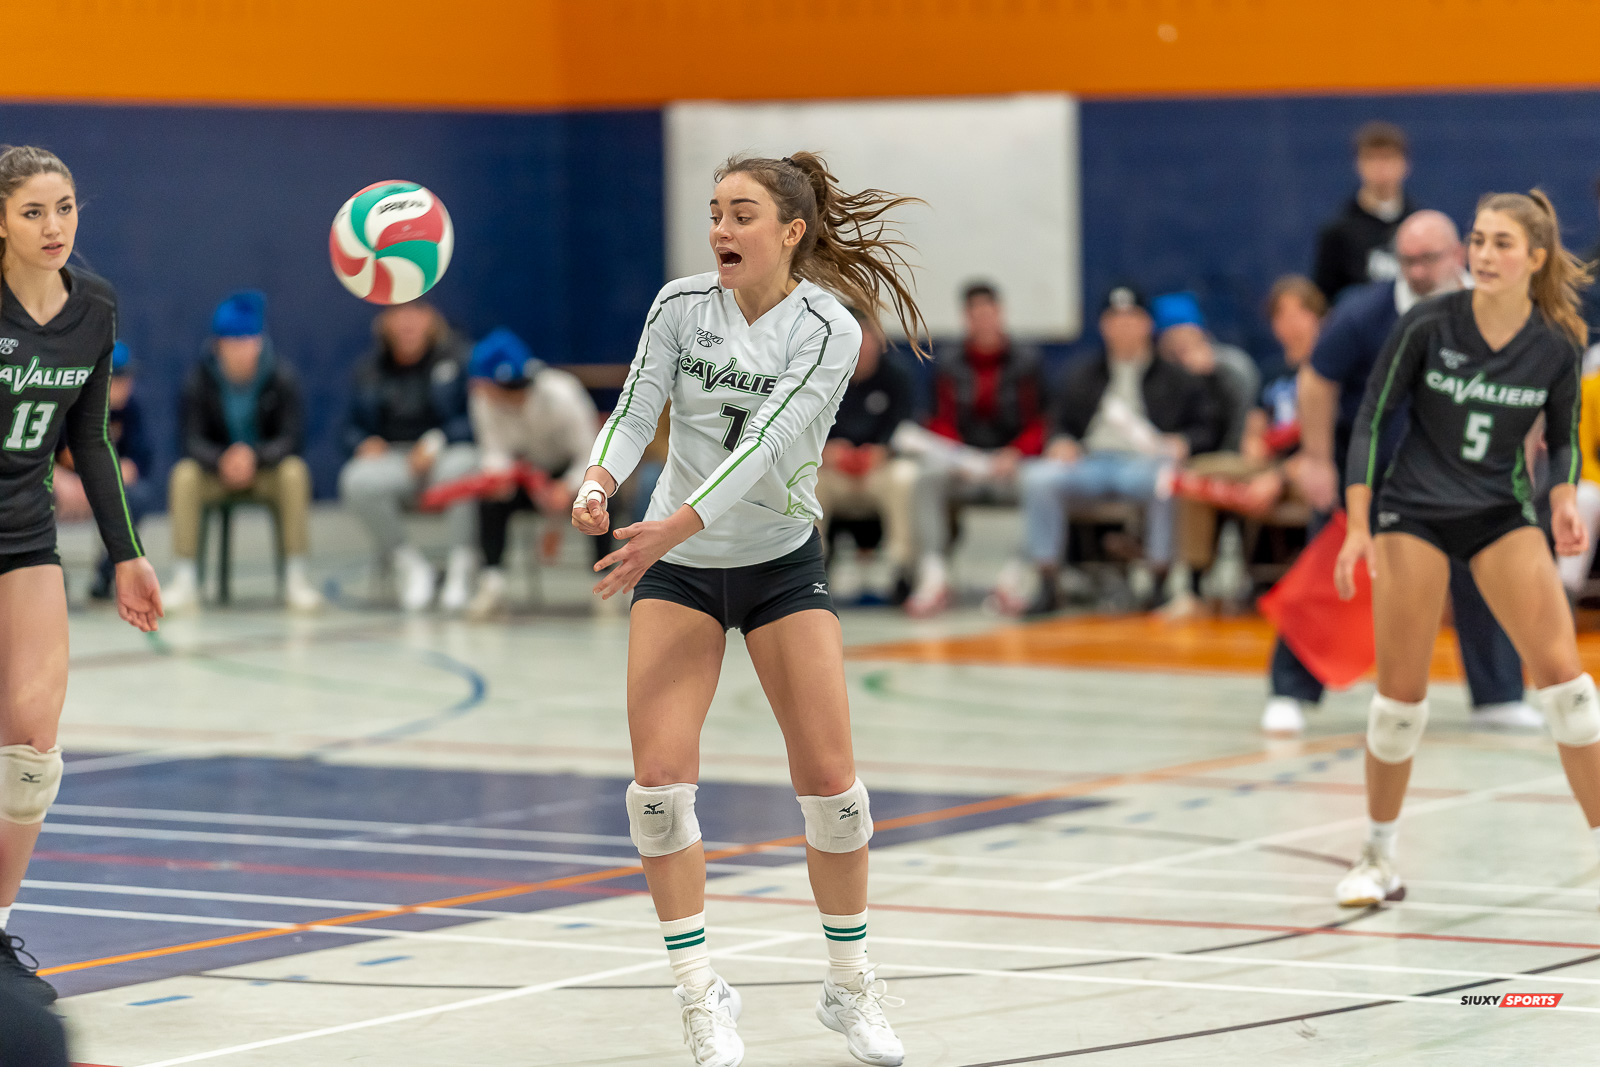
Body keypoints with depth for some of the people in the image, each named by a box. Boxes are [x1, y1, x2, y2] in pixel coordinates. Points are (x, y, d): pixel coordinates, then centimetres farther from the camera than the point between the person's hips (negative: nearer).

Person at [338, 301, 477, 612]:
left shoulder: (457, 358, -1)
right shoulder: (372, 368, 12)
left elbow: (475, 419, -7)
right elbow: (353, 426, 18)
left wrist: (438, 441, -21)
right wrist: (365, 443, -5)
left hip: (449, 453, -3)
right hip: (393, 457, 3)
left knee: (461, 468, -41)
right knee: (356, 481, -31)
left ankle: (461, 569, -27)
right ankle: (409, 564, -14)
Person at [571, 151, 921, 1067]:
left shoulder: (829, 328, -16)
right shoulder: (682, 304, -7)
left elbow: (765, 441, -26)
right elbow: (637, 409, -12)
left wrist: (679, 524, -38)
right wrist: (601, 482, -34)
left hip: (783, 564, -2)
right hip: (678, 571, 2)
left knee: (829, 779, -4)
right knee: (661, 775, -12)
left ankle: (853, 987, 15)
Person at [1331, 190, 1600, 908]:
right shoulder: (1428, 325, -14)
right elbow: (1370, 419, -6)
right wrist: (1358, 527, -11)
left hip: (1501, 512, 1)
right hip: (1414, 510, -1)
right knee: (1401, 691, -2)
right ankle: (1379, 858, 15)